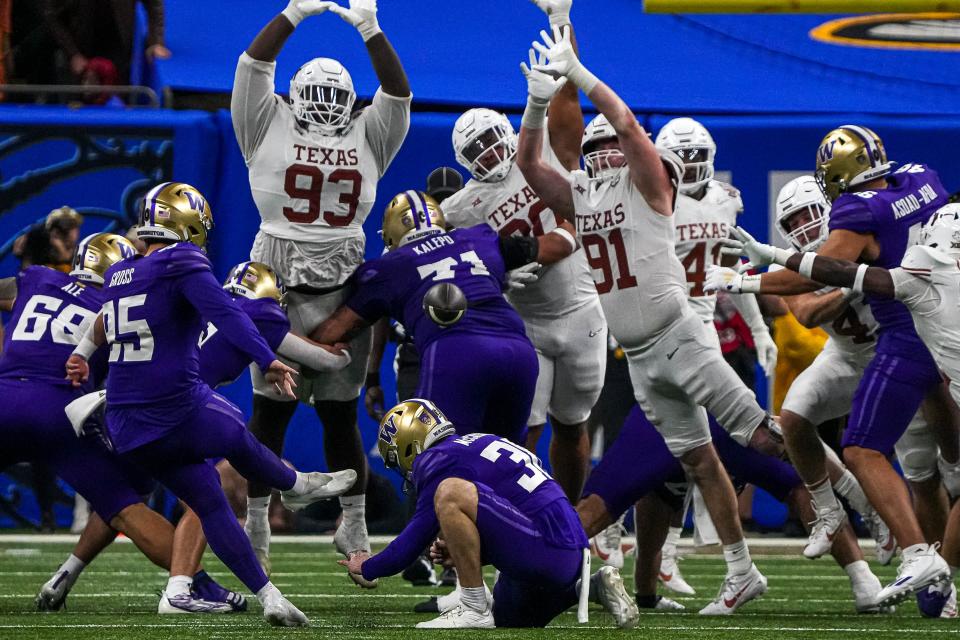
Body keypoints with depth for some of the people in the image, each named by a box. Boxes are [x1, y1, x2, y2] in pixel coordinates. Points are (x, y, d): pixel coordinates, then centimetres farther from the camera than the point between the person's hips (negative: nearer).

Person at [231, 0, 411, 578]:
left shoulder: (368, 138, 11)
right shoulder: (270, 129, 5)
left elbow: (398, 94, 2)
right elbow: (253, 67, -2)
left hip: (343, 288, 2)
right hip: (279, 286, -2)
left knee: (341, 414, 7)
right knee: (270, 411, 2)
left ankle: (354, 525, 14)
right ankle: (256, 525, 10)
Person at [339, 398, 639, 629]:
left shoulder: (443, 459, -6)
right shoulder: (476, 445, 23)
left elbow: (413, 542, -5)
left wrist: (367, 567, 12)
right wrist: (461, 553, 17)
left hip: (547, 547, -10)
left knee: (449, 493, -22)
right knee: (506, 623, 30)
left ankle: (474, 608, -16)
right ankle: (587, 589, 16)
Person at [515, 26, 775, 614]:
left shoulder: (646, 185, -3)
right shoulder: (578, 199, 14)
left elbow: (628, 124, -17)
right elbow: (528, 163, 11)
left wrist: (577, 73, -15)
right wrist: (539, 102, -3)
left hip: (679, 338, -6)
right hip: (639, 357, 6)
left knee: (762, 437, -10)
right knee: (699, 460, 7)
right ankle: (742, 575, 9)